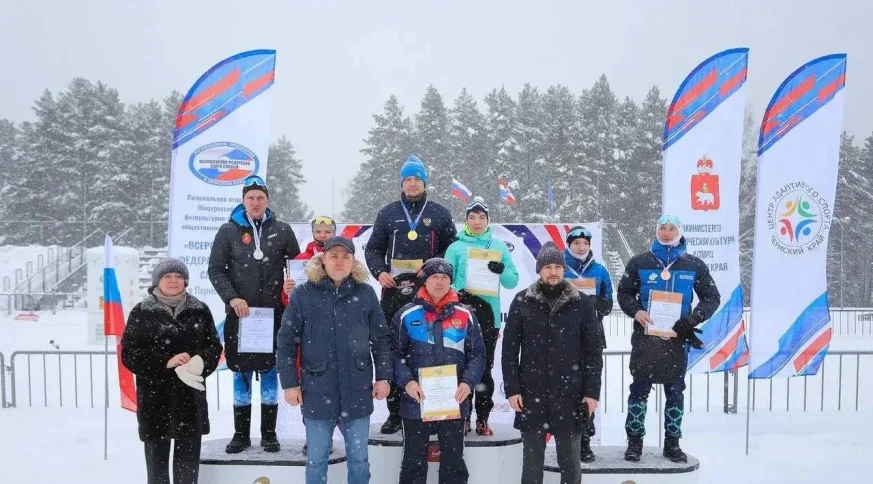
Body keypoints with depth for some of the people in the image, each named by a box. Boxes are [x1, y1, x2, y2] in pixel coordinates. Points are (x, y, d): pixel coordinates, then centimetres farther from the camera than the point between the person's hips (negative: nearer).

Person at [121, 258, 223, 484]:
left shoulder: (199, 310, 6)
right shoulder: (141, 312, -1)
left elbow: (214, 347, 7)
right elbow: (129, 354, -5)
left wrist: (200, 361, -16)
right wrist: (166, 362, -18)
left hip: (191, 396, 2)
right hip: (155, 396, -2)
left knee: (189, 457, 9)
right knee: (157, 456, 7)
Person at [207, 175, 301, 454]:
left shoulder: (282, 230, 6)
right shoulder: (229, 231, 4)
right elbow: (215, 270, 3)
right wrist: (231, 298, -11)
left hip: (273, 313, 0)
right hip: (239, 314, 0)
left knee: (269, 371, 5)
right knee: (241, 373, 5)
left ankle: (269, 433, 17)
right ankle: (241, 434, 17)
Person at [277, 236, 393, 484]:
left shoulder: (365, 293, 1)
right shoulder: (303, 294, -4)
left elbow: (381, 339, 6)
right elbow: (286, 342, -1)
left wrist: (383, 377, 1)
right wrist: (289, 383, -4)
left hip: (358, 391, 1)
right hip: (317, 392, -1)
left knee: (359, 460, 13)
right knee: (316, 461, 12)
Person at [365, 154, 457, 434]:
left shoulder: (440, 214, 11)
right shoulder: (388, 213, 13)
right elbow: (373, 249, 14)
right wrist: (379, 272, -5)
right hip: (393, 291, 1)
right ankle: (394, 411, 12)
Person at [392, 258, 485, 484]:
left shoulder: (465, 316, 4)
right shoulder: (407, 314, 0)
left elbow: (477, 353, 5)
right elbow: (394, 353, 0)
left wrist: (468, 382, -10)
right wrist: (406, 381, -14)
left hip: (454, 402, 1)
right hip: (416, 401, -1)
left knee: (454, 460, 12)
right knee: (414, 460, 10)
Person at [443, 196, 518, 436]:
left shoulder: (499, 246, 7)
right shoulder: (456, 247, 4)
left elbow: (513, 282, 5)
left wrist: (502, 270, -15)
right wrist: (457, 294, -17)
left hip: (488, 315, 1)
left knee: (485, 368, 6)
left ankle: (482, 419, 15)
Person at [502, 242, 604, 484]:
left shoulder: (581, 303, 0)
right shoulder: (522, 302, 0)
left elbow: (594, 350, 1)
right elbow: (509, 349, 2)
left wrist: (592, 391, -4)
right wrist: (512, 389, -4)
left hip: (570, 393, 0)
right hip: (531, 393, 1)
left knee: (570, 459, 10)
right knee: (531, 458, 11)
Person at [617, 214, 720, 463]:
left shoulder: (694, 266, 3)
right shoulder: (639, 262, 1)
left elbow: (712, 297, 7)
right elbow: (624, 293, 6)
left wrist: (694, 317, -10)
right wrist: (635, 311, -14)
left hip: (677, 338, 1)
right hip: (645, 336, -1)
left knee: (675, 392, 9)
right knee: (639, 389, 5)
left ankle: (672, 443, 22)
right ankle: (635, 440, 16)